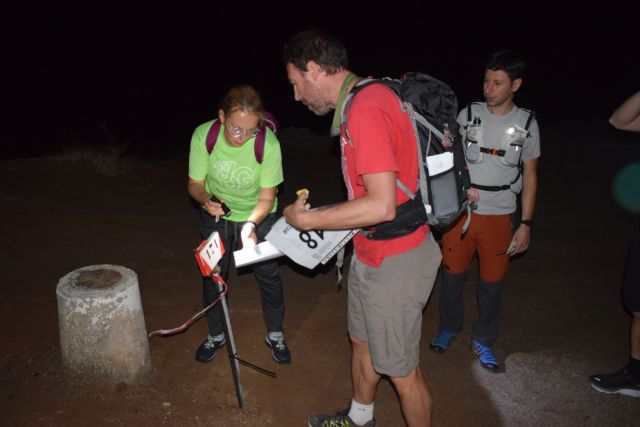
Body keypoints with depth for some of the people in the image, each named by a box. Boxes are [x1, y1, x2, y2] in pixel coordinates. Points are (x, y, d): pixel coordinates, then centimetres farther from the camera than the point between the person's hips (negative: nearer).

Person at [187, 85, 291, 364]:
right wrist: (206, 200, -37)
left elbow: (267, 197, -22)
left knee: (269, 275, 3)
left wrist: (251, 224, -40)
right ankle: (216, 335, 34)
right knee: (211, 274, 9)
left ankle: (275, 335, 29)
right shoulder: (203, 135, -27)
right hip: (216, 214, 2)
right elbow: (195, 184, -15)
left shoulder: (269, 143, -31)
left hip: (258, 215, -1)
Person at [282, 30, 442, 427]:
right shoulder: (361, 101, 8)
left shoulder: (366, 109, -25)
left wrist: (308, 219, -19)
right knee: (362, 340, 26)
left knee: (401, 368, 8)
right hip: (371, 253, 10)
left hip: (395, 262, -10)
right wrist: (322, 216, 12)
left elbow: (382, 205, -30)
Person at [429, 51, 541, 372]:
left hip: (500, 216, 0)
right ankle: (449, 328, 34)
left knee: (492, 281, 9)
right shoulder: (468, 115, -3)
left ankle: (483, 340, 29)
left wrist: (526, 224, 0)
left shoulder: (526, 123, -1)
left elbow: (530, 176, 4)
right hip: (461, 211, 0)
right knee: (453, 274, 10)